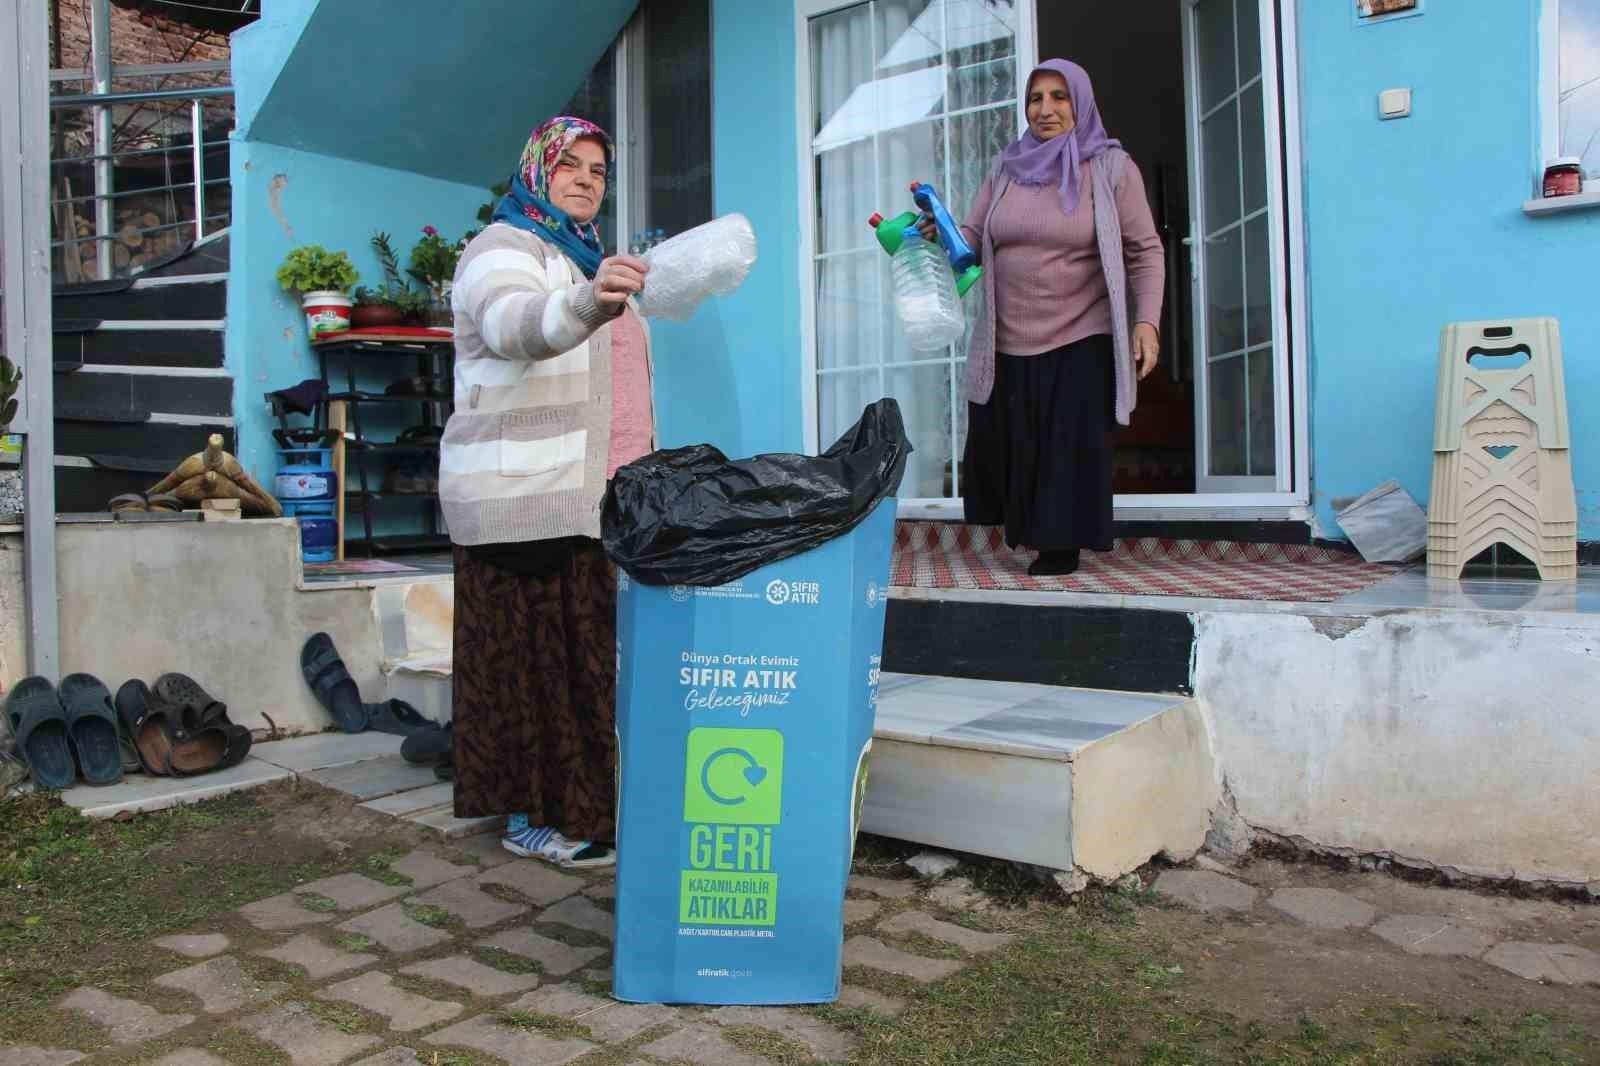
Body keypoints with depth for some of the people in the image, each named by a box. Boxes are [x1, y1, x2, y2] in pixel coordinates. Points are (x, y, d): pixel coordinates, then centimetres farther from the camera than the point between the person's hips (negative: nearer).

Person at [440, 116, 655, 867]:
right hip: (525, 494, -9)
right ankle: (532, 818, 4)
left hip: (587, 495, 9)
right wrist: (589, 303, -50)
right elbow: (516, 325, -31)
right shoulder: (504, 249, -6)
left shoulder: (586, 257, 24)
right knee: (537, 654, -6)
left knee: (580, 653, 10)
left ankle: (571, 802, 20)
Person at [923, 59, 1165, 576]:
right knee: (1006, 444, 7)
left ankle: (1062, 546, 12)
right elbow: (971, 239, 10)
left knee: (1070, 449, -2)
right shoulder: (1006, 168, 9)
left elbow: (1144, 252, -4)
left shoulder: (1111, 167, -2)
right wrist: (941, 232, -13)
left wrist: (1147, 321, -15)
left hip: (1080, 344, -3)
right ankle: (1023, 527, 30)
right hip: (1006, 344, 4)